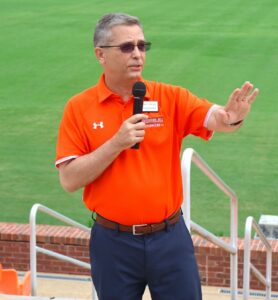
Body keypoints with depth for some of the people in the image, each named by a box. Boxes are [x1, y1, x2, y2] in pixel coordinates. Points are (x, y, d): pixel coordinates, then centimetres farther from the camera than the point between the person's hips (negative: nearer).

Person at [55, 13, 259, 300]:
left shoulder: (170, 97, -2)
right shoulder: (79, 108, -4)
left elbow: (216, 118, -17)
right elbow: (69, 180, -9)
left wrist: (232, 118, -40)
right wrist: (117, 143, -19)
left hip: (169, 237, 1)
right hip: (113, 243, -1)